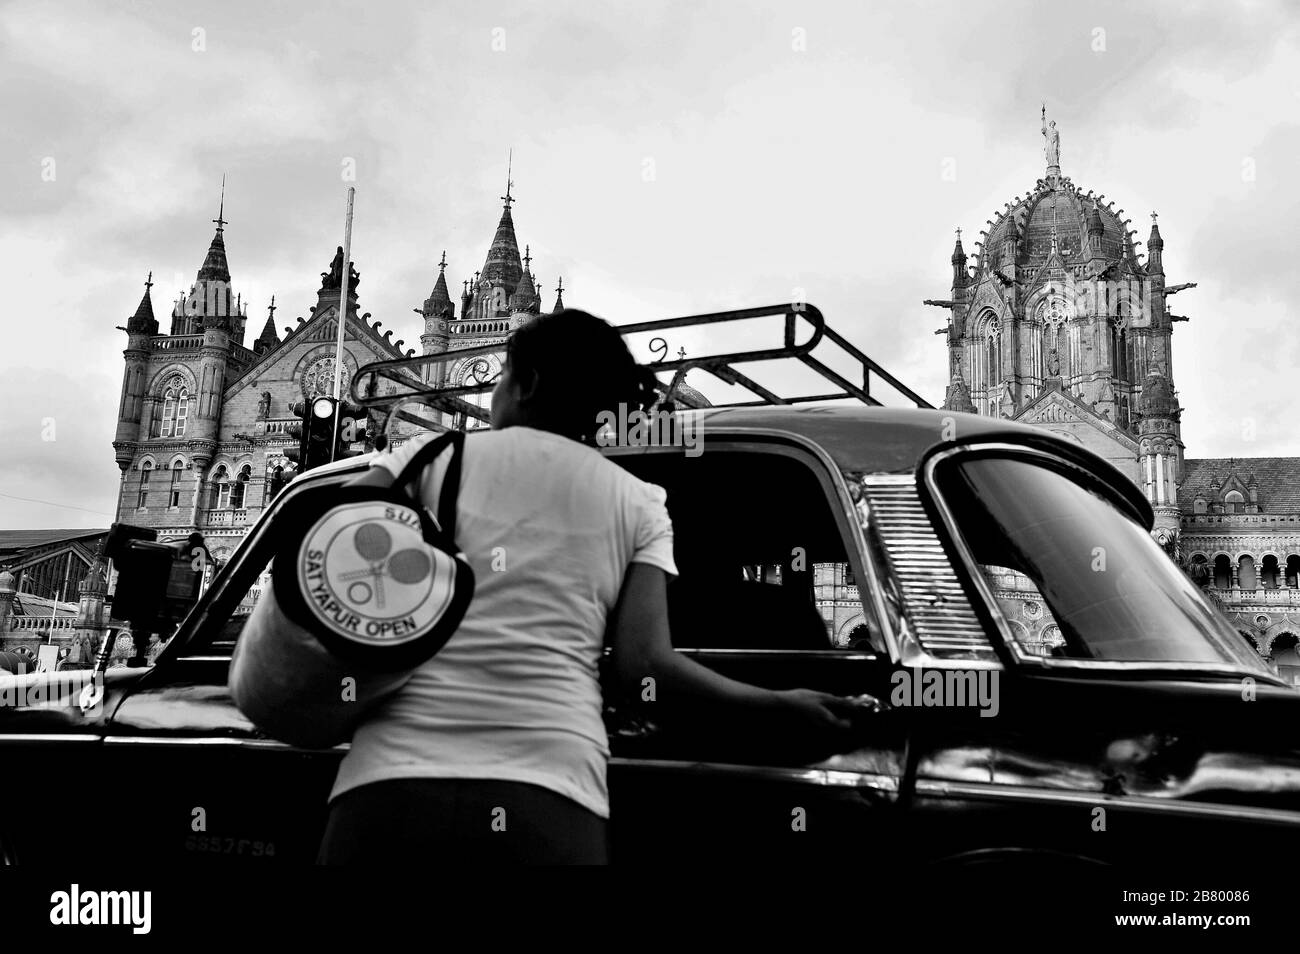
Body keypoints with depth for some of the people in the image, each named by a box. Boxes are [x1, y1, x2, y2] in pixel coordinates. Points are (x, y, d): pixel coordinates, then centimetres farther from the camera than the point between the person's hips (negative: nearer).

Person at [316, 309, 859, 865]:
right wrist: (781, 705, 13)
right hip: (551, 806, 0)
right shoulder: (637, 504, 12)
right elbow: (642, 663, 1)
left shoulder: (433, 456, 11)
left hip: (391, 779, 0)